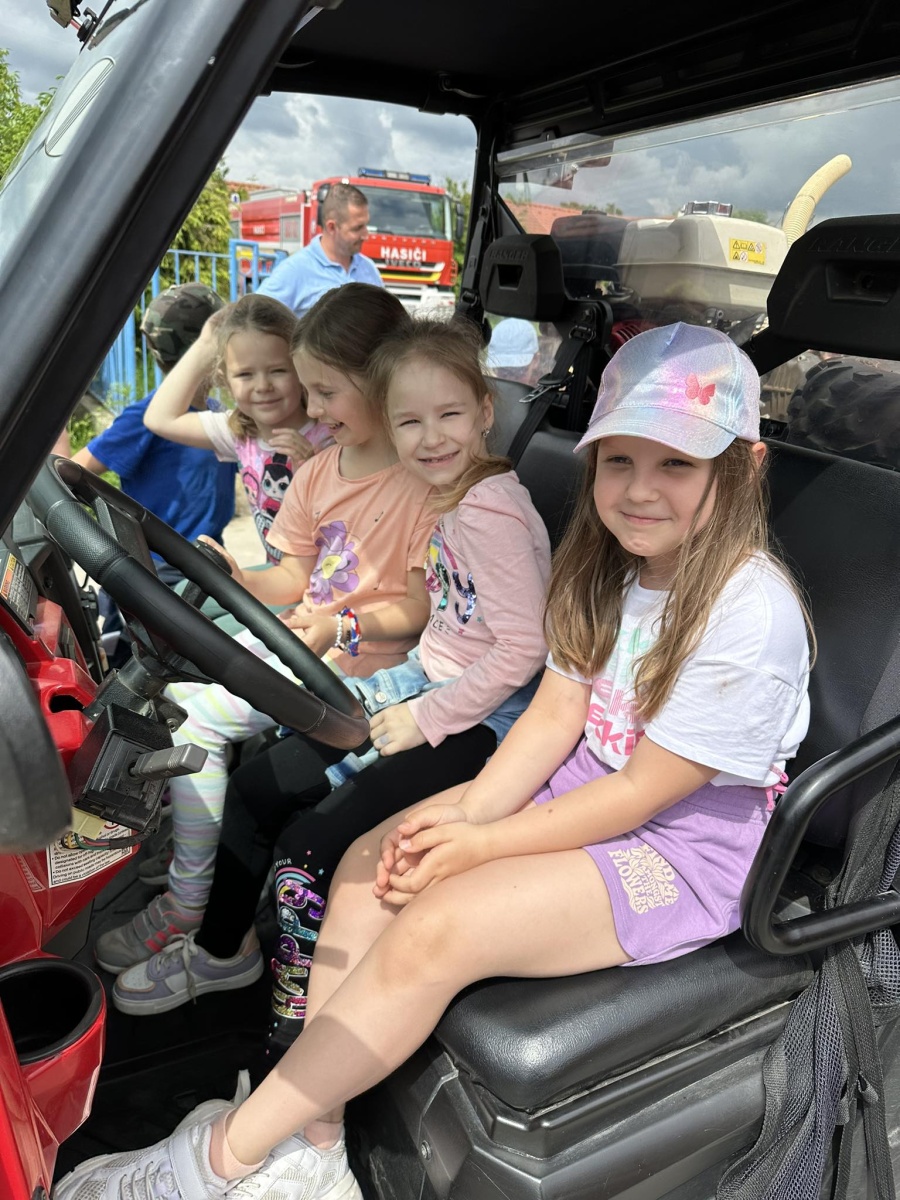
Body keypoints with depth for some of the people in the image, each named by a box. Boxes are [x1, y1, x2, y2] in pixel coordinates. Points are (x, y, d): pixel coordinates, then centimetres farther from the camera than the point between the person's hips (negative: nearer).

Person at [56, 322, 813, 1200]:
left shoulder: (751, 612, -24)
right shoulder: (611, 564, 1)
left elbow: (644, 792, -20)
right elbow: (556, 712, 0)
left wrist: (484, 845, -17)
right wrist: (468, 811, -14)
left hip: (686, 841, -7)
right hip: (586, 784, 8)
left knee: (437, 929, -24)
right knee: (372, 864, -8)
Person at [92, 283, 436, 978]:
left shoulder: (422, 483, -16)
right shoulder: (319, 472, 10)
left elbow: (420, 612, -14)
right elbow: (293, 579, 10)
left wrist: (344, 626, -26)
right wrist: (237, 578, -7)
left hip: (359, 660, -8)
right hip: (294, 635, 8)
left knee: (197, 717, -15)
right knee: (171, 694, -6)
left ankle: (190, 906, 2)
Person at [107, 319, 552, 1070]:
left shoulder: (490, 511, -21)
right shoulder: (453, 496, 6)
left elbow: (523, 649, -24)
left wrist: (426, 720, -17)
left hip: (483, 716, -9)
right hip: (431, 683, 9)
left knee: (312, 843, -16)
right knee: (259, 786, 9)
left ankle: (292, 1055, 5)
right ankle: (221, 950, 31)